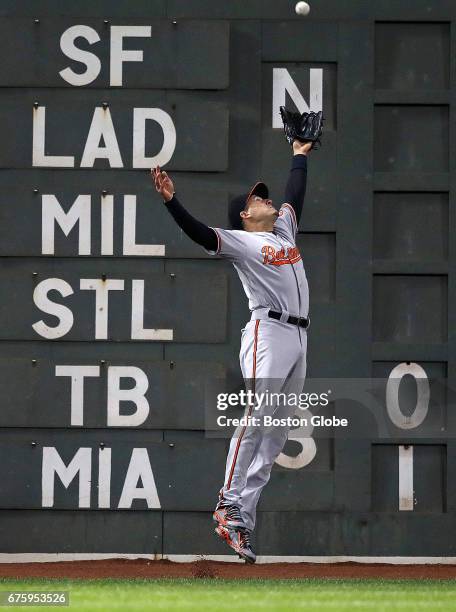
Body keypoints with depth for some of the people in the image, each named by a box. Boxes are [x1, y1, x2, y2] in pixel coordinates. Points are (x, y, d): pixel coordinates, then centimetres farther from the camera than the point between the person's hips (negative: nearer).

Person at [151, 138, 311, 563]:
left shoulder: (284, 230, 23)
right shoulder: (240, 240, 1)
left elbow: (296, 193, 39)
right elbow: (201, 234, -15)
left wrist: (299, 155, 47)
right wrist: (171, 201, -30)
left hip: (299, 337, 7)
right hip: (268, 332, -7)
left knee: (277, 432, 1)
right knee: (257, 417, -20)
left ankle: (243, 518, -1)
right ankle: (230, 505, -21)